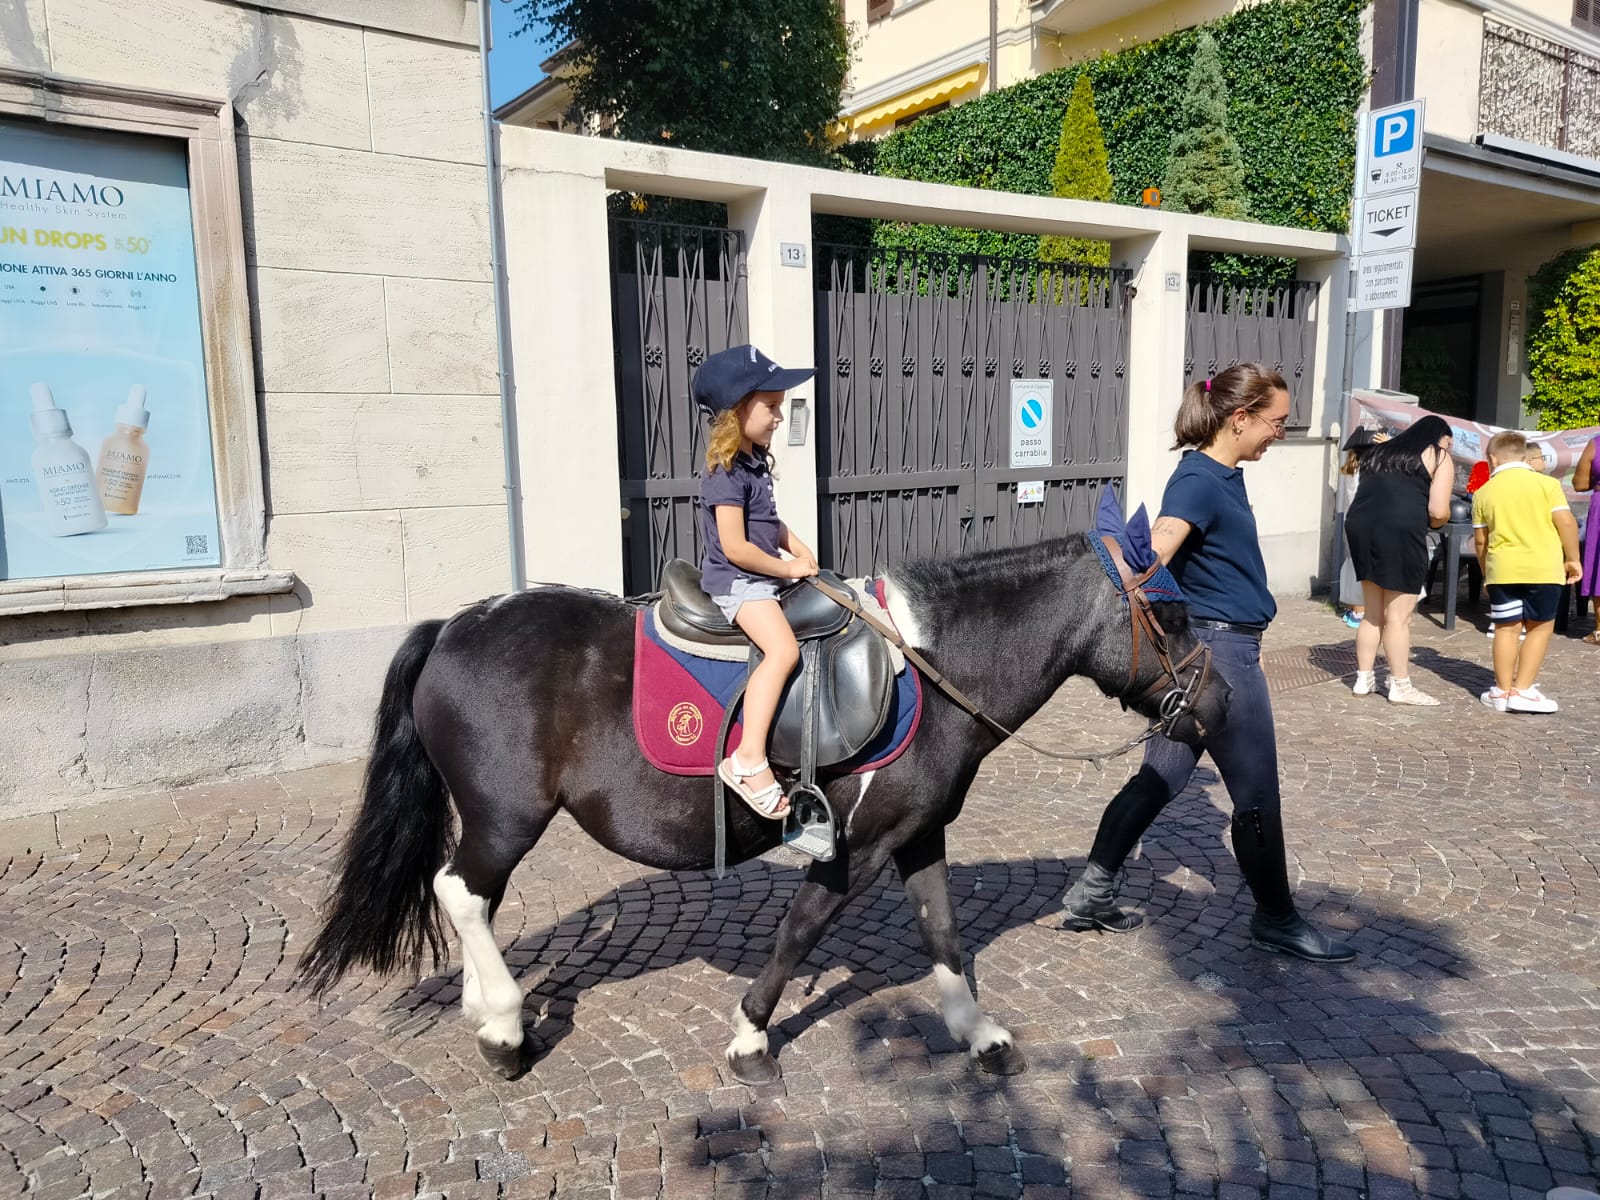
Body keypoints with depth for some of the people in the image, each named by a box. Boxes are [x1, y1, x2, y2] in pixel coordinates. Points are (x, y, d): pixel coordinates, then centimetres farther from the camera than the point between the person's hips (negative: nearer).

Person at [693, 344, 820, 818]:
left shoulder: (754, 461, 11)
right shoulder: (726, 472, -18)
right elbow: (735, 547, -23)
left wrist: (801, 550, 7)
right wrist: (788, 568, -13)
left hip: (762, 576, 10)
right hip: (736, 580, -10)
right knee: (783, 649, -29)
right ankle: (749, 760, -28)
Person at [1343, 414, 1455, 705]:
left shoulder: (1381, 451, 27)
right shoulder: (1438, 457, 9)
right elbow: (1438, 511, -3)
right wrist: (1435, 522, 19)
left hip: (1360, 523, 6)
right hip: (1400, 529, -6)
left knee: (1373, 613, 17)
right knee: (1398, 616, 2)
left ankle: (1364, 679, 22)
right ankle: (1401, 686, 10)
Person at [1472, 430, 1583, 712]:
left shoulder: (1484, 492, 7)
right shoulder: (1546, 483, 1)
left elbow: (1480, 539, 9)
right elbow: (1566, 522, -6)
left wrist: (1487, 572, 21)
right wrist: (1572, 559, 5)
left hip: (1503, 569, 2)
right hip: (1544, 567, -1)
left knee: (1506, 628, 9)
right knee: (1540, 627, 9)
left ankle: (1503, 691, 13)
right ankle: (1523, 690, 6)